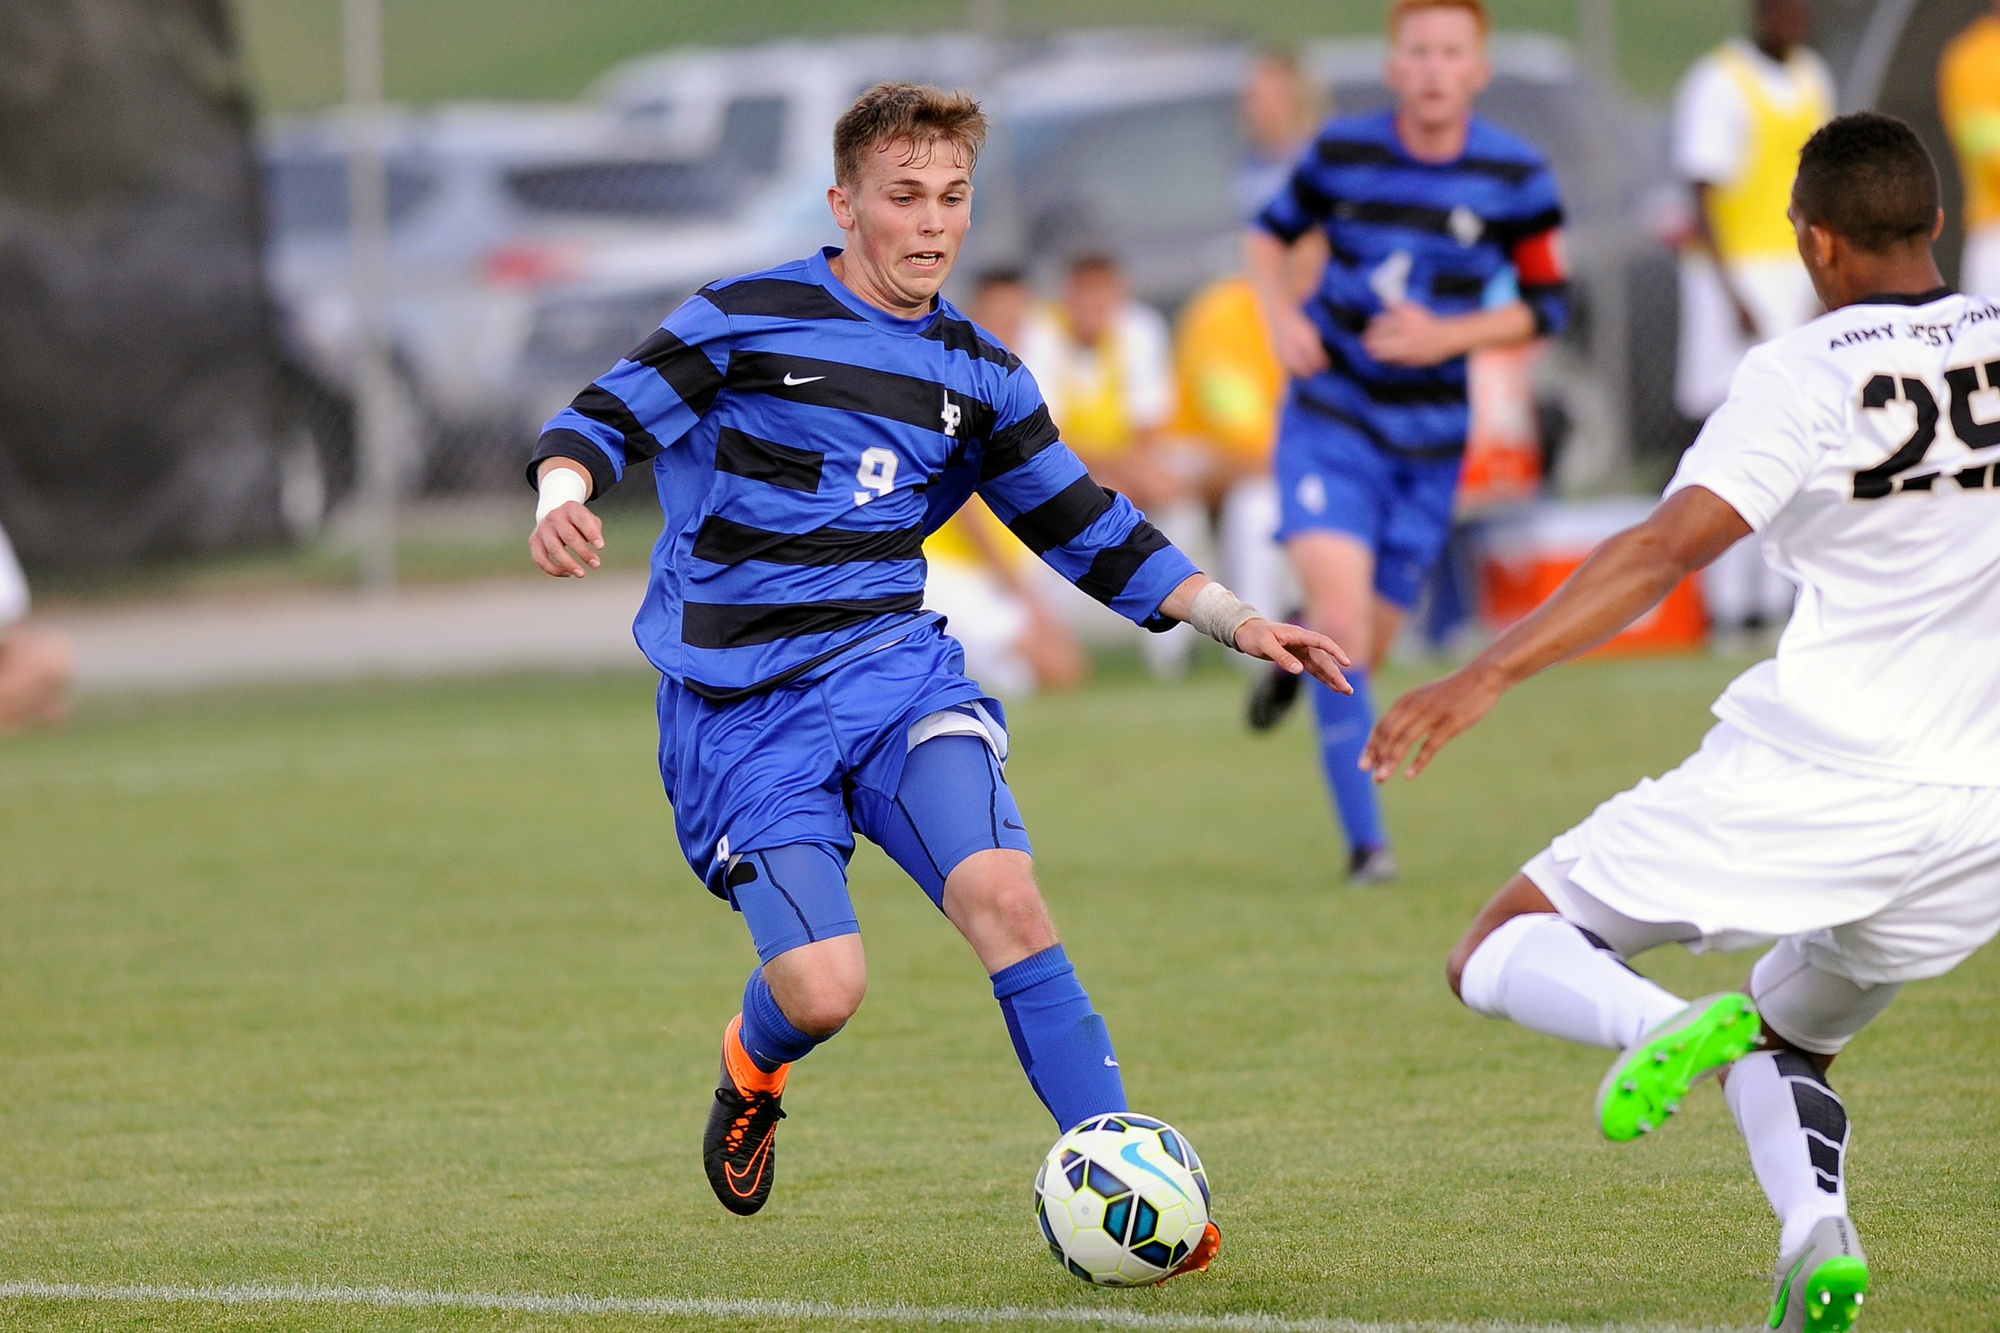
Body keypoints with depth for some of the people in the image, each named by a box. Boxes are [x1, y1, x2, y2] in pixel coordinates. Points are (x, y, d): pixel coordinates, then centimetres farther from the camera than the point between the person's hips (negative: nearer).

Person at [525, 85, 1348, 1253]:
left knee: (1002, 890, -24)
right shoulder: (747, 321, -3)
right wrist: (563, 499, -28)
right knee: (825, 991, -15)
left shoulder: (977, 377, 11)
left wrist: (1235, 620, 9)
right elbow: (606, 419, -5)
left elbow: (1086, 527, 18)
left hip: (891, 666, 3)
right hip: (741, 707, -3)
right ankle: (753, 1073, 24)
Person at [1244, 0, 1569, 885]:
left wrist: (1451, 336, -14)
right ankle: (1364, 840, -15)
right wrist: (1282, 318, -6)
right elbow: (1271, 234, 13)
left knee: (1362, 647, 10)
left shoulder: (1514, 178, -5)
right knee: (1340, 611, -21)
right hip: (1332, 418, -2)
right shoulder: (1343, 152, -5)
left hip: (1429, 438, 2)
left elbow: (1545, 305, 2)